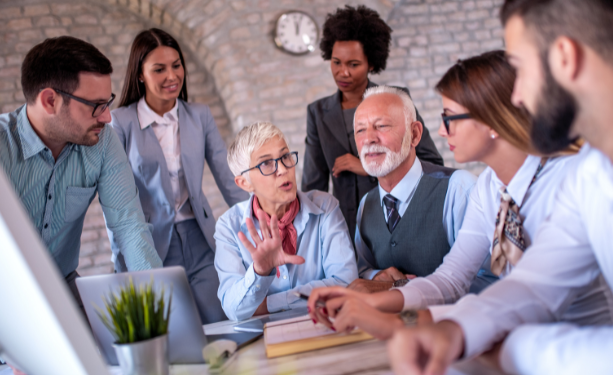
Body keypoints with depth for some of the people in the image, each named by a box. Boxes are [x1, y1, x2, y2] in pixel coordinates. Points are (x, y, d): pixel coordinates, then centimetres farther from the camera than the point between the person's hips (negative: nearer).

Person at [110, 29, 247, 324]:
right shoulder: (121, 122, -4)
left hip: (199, 241, 3)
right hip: (152, 244, -2)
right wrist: (124, 263, -5)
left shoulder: (199, 116, 6)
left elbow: (228, 179, 5)